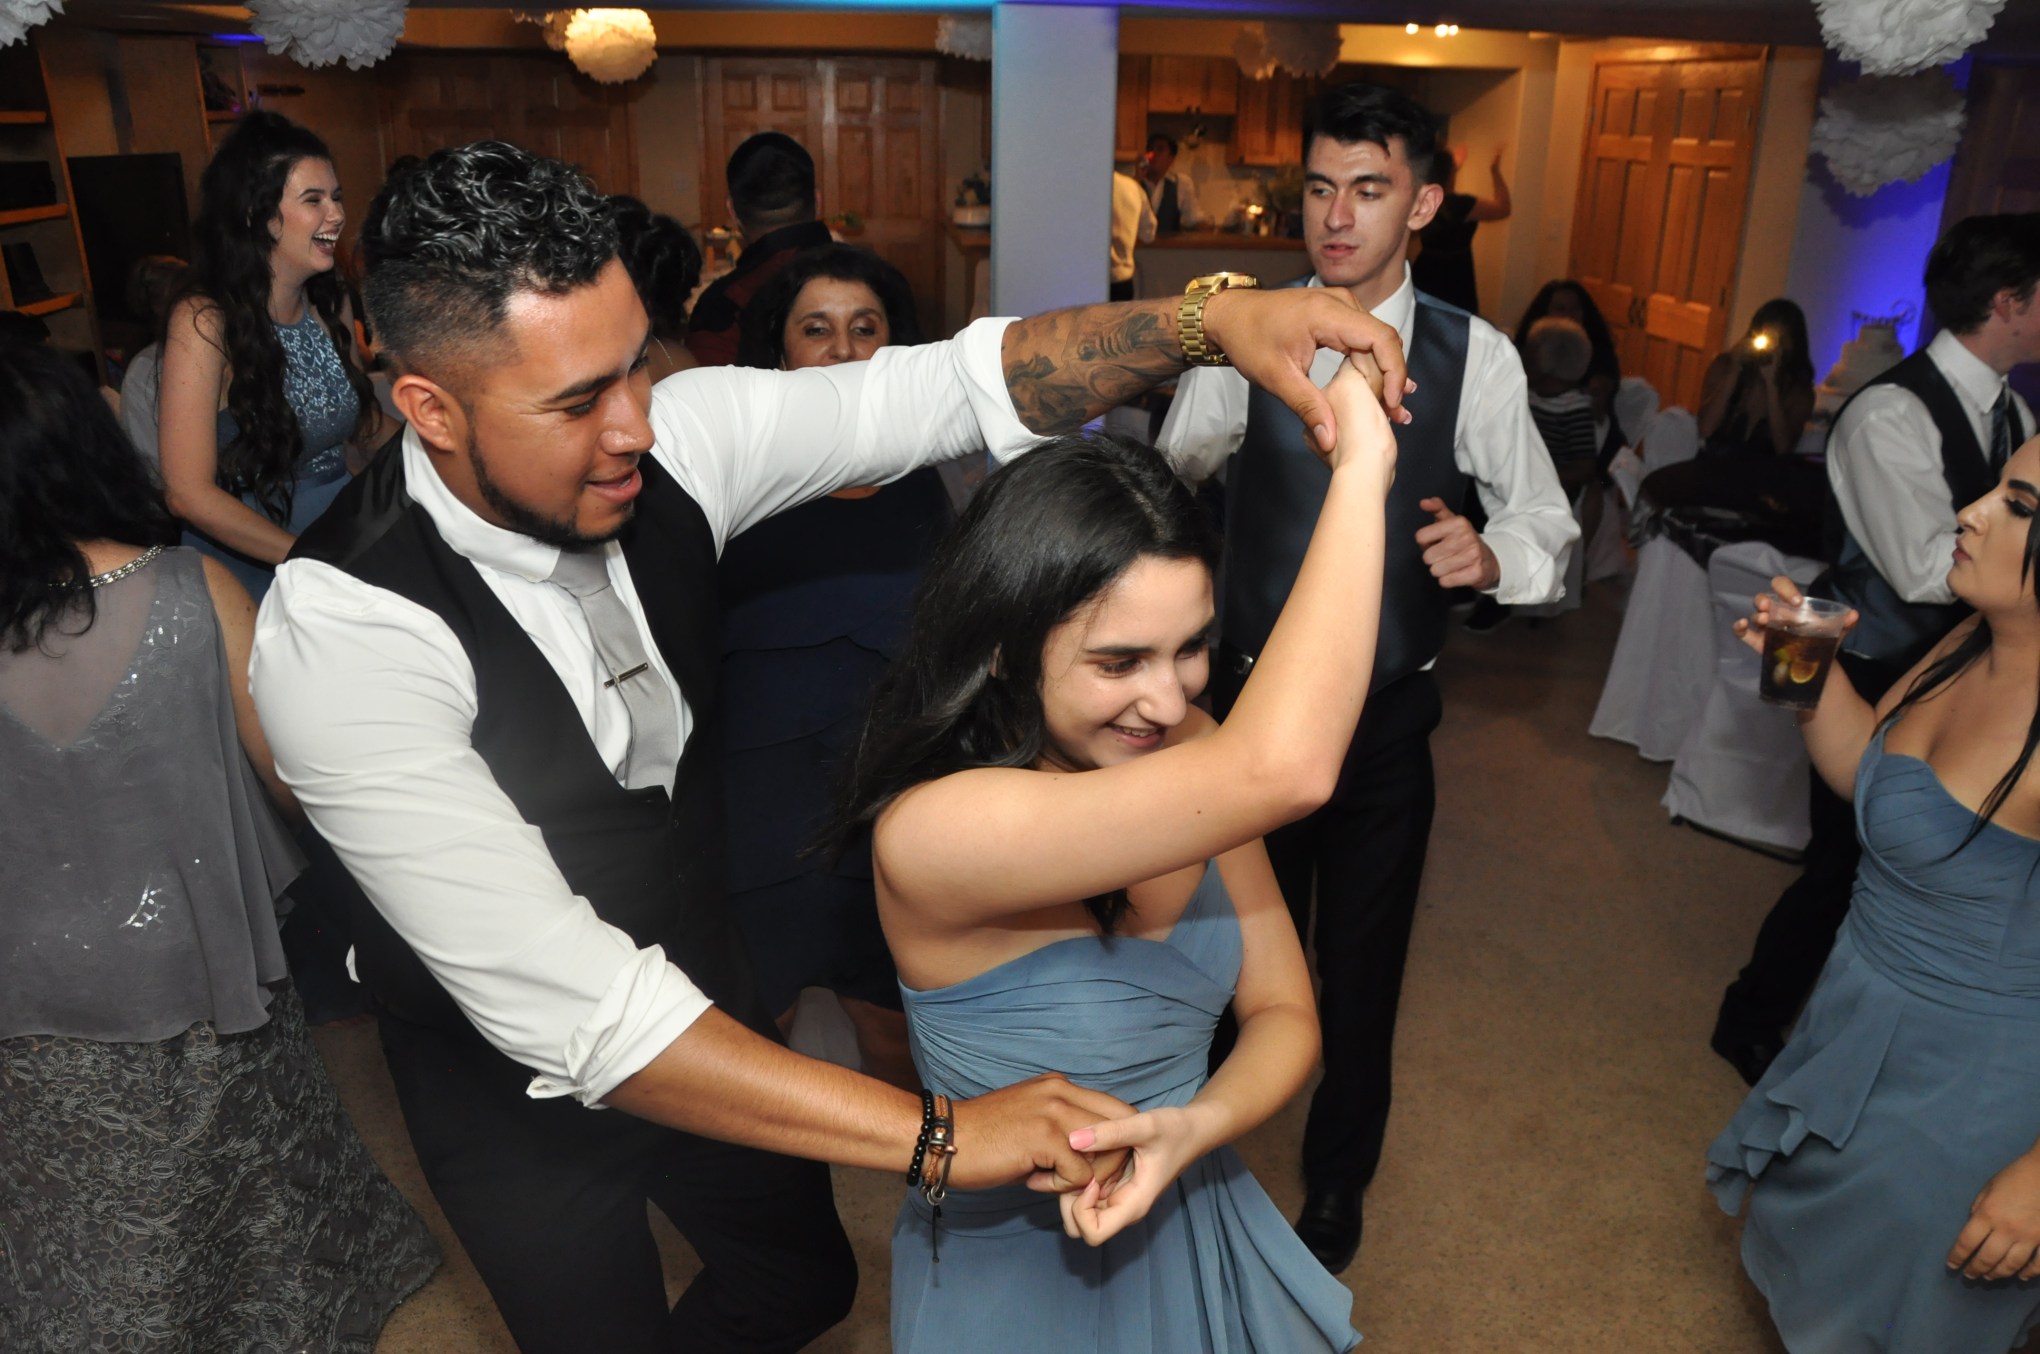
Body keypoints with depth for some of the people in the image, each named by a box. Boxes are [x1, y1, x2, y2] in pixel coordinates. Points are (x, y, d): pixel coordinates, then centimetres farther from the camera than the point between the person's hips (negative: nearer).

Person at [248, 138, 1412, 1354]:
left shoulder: (668, 438, -21)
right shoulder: (341, 633, -34)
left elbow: (962, 384, -17)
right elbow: (562, 1006, -38)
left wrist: (1210, 320, -34)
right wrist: (933, 1131, -40)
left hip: (693, 977, 5)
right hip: (520, 1074, -4)